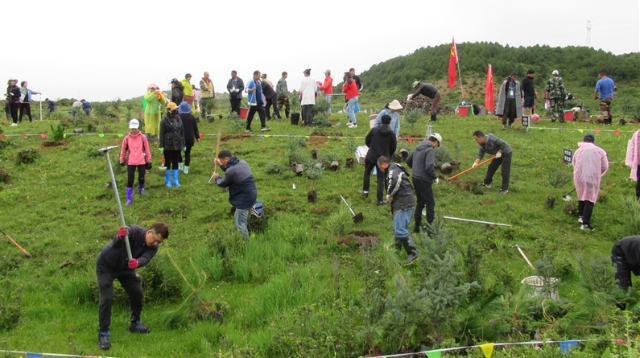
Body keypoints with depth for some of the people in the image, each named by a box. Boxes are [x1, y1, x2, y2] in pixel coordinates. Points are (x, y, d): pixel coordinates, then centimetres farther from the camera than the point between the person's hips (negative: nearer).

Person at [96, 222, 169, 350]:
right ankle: (103, 333, -2)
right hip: (106, 266, -6)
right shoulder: (134, 231, -31)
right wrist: (120, 237, -67)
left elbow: (145, 259, -37)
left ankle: (135, 323, 26)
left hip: (125, 268, 6)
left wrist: (137, 263, -60)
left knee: (137, 294, 4)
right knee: (106, 298, -12)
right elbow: (116, 244, -44)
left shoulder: (152, 248, -17)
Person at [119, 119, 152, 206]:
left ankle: (141, 188, 44)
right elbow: (123, 150, 6)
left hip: (142, 161, 0)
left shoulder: (143, 137, -3)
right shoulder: (127, 138, -2)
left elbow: (147, 149, 2)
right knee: (130, 179, -4)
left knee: (141, 178, 10)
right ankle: (129, 198, 2)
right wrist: (122, 160, 11)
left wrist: (149, 161, 4)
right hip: (130, 162, 0)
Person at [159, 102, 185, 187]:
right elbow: (161, 134, -8)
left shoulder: (178, 119, 6)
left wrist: (184, 144, 10)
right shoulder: (164, 120, -8)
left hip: (177, 145, 4)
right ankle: (167, 181, 14)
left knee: (176, 163, 10)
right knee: (168, 163, 5)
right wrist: (161, 146, -11)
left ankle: (175, 180, 18)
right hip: (168, 146, -4)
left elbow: (182, 132, 11)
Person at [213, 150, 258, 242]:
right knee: (238, 219, 26)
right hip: (251, 194, 10)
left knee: (240, 225, 0)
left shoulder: (231, 170, -24)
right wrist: (221, 166, 19)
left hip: (244, 198, -10)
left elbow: (223, 183, -5)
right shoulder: (242, 162, 3)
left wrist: (216, 177, 16)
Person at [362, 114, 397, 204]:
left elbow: (367, 141, 3)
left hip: (371, 156, 0)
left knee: (367, 172, 26)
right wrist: (388, 156, 19)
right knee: (381, 178, 4)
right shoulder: (391, 133, -6)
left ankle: (365, 191, 28)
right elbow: (393, 147, 1)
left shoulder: (374, 130, -6)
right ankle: (380, 199, 3)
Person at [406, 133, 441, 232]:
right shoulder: (430, 150, -16)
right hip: (423, 181, -8)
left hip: (415, 178, 8)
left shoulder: (418, 147, 9)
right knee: (430, 203, 1)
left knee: (420, 202, 18)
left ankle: (417, 226, 23)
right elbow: (429, 167, -25)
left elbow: (408, 160, 19)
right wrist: (435, 177, -10)